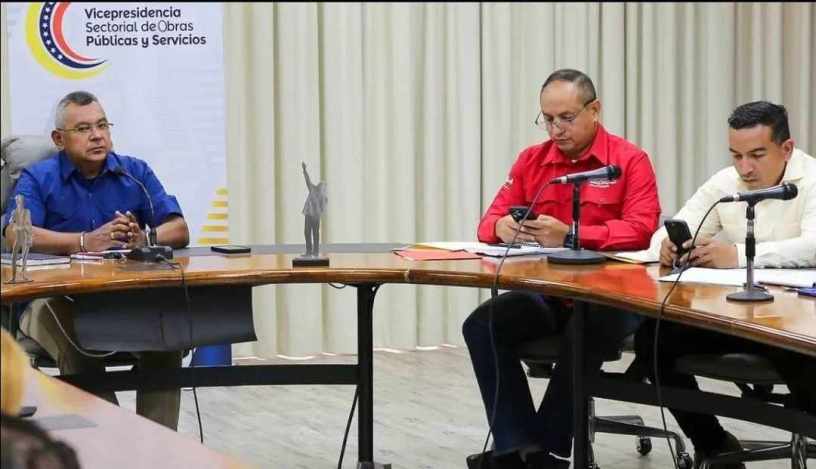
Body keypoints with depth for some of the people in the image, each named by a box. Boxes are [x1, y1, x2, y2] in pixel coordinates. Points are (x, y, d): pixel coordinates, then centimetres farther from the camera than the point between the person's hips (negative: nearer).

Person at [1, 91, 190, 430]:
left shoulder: (135, 173, 15)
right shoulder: (38, 179, 7)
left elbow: (179, 231, 6)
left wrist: (143, 239, -18)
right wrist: (86, 242, -25)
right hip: (57, 298, -2)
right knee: (78, 343, -35)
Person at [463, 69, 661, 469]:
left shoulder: (630, 161, -4)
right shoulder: (532, 160, 11)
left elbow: (641, 230, -17)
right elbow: (490, 222, 10)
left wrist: (570, 235, -29)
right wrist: (504, 227, -17)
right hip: (547, 293, 5)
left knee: (583, 336, -36)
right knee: (482, 326, -20)